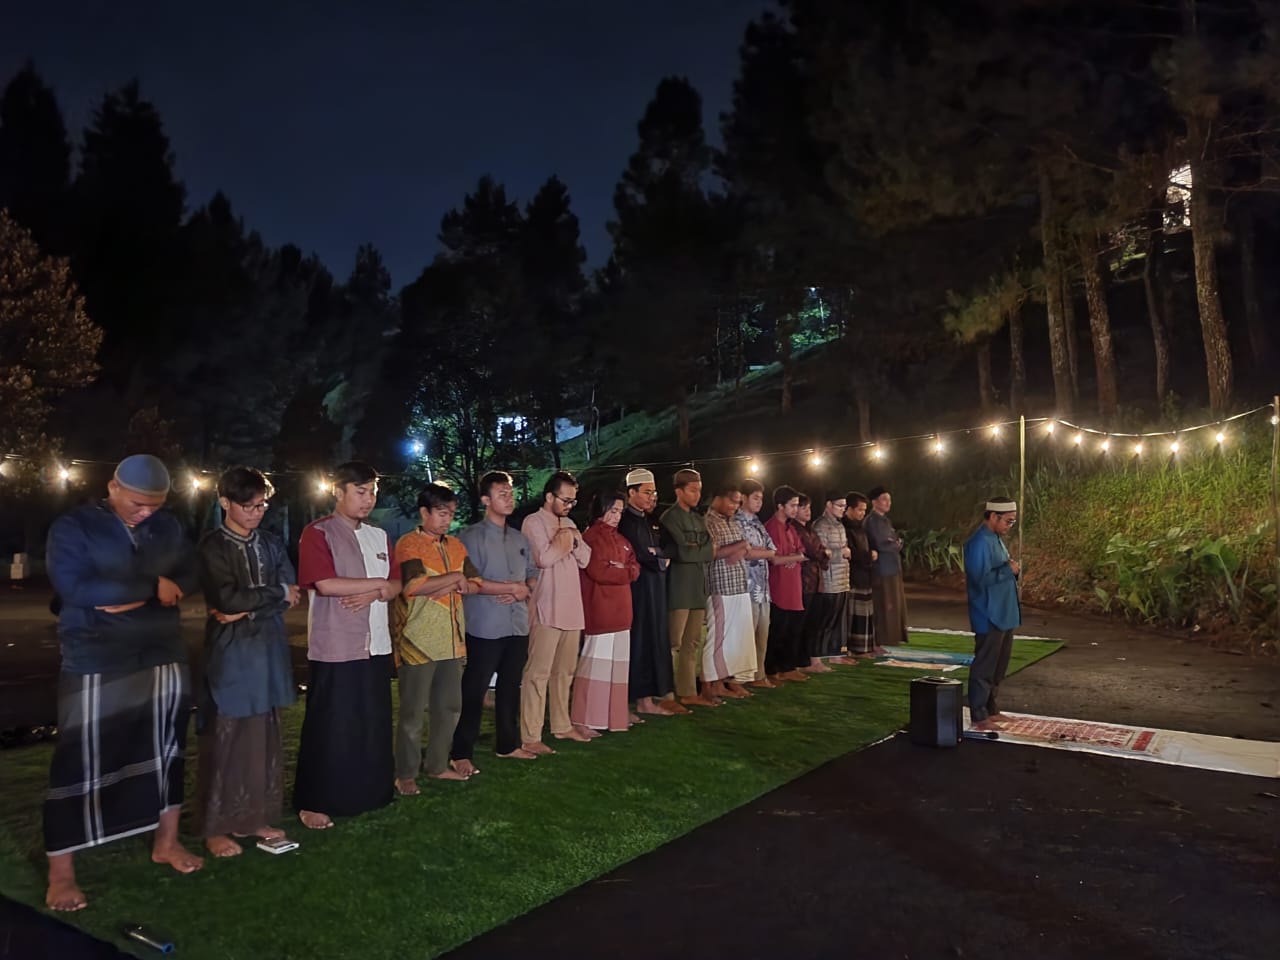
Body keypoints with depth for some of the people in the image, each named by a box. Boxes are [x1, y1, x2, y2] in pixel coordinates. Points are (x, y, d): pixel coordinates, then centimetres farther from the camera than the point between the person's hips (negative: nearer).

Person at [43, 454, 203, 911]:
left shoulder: (168, 526, 8)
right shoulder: (73, 527, -8)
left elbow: (190, 577, 3)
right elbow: (74, 587, -20)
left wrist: (129, 598, -13)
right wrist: (152, 586, -15)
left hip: (164, 657, 5)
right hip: (96, 664, -5)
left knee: (167, 750, 14)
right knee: (80, 763, 0)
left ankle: (167, 841, 30)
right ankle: (60, 872, 12)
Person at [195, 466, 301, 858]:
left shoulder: (272, 544, 10)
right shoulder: (212, 546, -5)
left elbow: (291, 595, 0)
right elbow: (227, 597, -17)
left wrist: (247, 611, -12)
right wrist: (276, 593, -9)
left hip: (268, 651, 5)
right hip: (230, 654, -5)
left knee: (264, 739, 10)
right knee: (224, 740, 0)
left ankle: (256, 817, 22)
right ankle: (217, 827, 12)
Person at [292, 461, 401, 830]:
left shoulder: (379, 536, 13)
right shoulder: (317, 533, -7)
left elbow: (396, 584, 11)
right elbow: (324, 584, -19)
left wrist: (374, 594, -12)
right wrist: (378, 583, -10)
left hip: (375, 645, 6)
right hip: (333, 648, -6)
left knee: (374, 724, 13)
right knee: (328, 728, 1)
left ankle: (370, 792, 27)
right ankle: (313, 803, 14)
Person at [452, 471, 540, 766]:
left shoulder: (519, 538, 14)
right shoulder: (472, 536, -8)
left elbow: (533, 573, 15)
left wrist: (525, 590, -8)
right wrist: (512, 587, -12)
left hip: (518, 626, 7)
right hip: (485, 628, -7)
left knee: (510, 688, 15)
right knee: (474, 691, -1)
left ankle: (508, 743, 27)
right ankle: (462, 752, 6)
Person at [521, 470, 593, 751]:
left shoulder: (568, 524, 19)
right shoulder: (534, 522, -6)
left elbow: (584, 559, 13)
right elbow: (543, 558, -19)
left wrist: (574, 540, -5)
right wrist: (562, 543, -2)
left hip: (571, 609, 8)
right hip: (546, 610, -8)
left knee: (564, 671, 14)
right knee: (538, 673, -7)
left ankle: (562, 725, 24)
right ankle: (530, 736, -5)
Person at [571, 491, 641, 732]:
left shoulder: (620, 538, 18)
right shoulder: (591, 537, -8)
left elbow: (635, 569, 14)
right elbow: (597, 571, -18)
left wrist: (620, 569, -8)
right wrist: (623, 572, -3)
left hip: (620, 609, 8)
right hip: (599, 610, -8)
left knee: (618, 660, 10)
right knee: (598, 660, -6)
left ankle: (616, 711, 18)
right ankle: (589, 715, -1)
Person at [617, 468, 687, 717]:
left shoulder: (650, 521, 16)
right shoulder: (625, 521, -12)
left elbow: (663, 552, 16)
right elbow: (639, 556, -17)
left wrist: (658, 557, -5)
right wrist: (660, 559, -2)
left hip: (656, 589, 9)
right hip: (639, 589, -8)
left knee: (658, 642, 10)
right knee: (642, 642, -3)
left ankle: (662, 695, 16)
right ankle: (644, 700, 3)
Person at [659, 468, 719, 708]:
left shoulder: (699, 519, 18)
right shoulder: (670, 517, -6)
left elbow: (709, 551, 13)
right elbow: (683, 552, -15)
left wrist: (695, 550, -7)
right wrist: (707, 550, -2)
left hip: (698, 588, 8)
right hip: (679, 589, -7)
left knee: (692, 644, 9)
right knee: (673, 644, -6)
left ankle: (689, 692, 14)